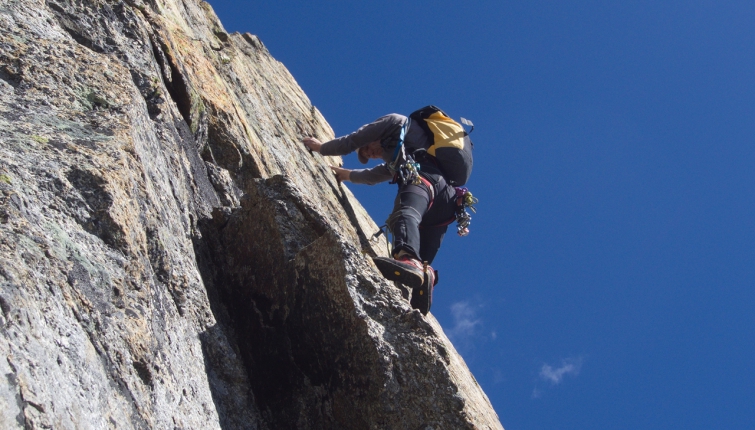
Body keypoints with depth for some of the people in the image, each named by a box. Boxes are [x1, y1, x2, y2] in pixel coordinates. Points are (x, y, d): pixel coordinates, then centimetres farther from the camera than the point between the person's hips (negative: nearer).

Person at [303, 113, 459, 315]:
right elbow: (373, 176, 58)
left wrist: (321, 148, 39)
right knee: (421, 267, -4)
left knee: (404, 214, -37)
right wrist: (346, 174, 70)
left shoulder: (396, 122, 24)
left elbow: (352, 142, 24)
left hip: (424, 177, -9)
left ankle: (408, 260, -67)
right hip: (446, 199, 9)